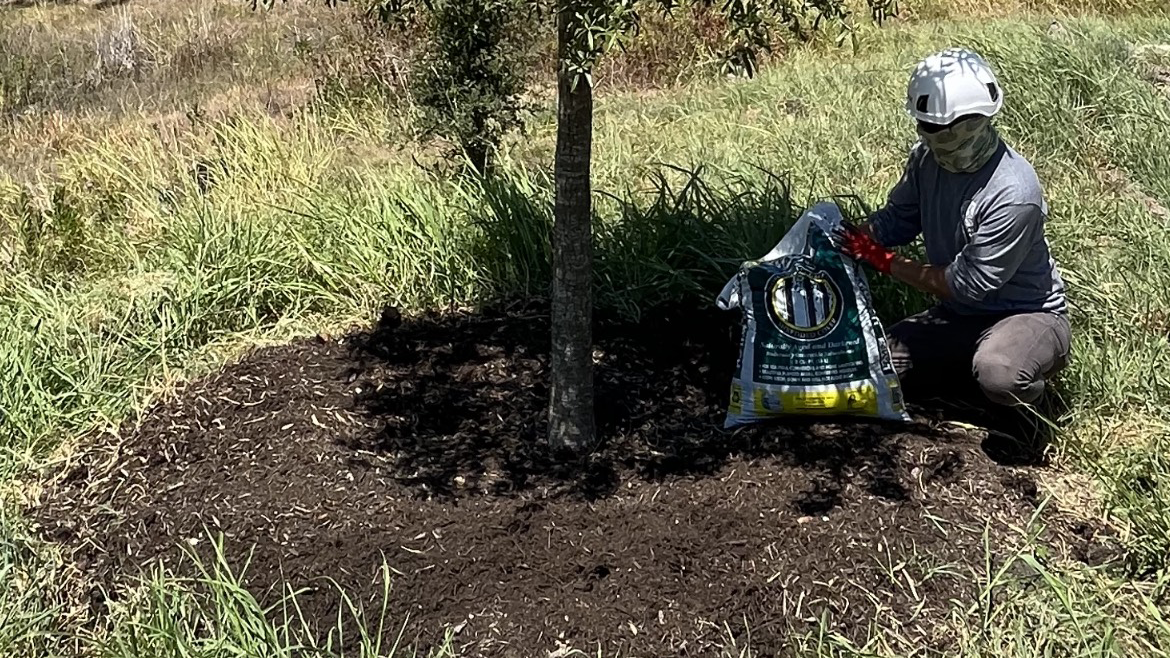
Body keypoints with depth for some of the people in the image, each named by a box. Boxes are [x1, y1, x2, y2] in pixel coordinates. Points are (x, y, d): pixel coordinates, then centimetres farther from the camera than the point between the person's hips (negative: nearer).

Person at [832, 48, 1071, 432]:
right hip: (959, 316, 7)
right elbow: (897, 218, 5)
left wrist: (886, 262, -23)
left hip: (1026, 313, -7)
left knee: (998, 373, -38)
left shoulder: (1012, 193, -30)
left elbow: (968, 284, -26)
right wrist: (854, 237, -16)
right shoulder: (927, 158, -8)